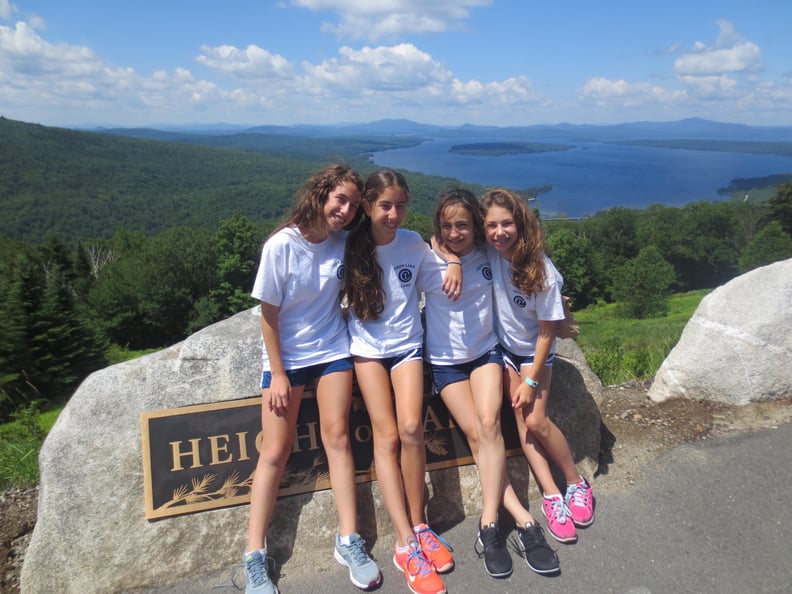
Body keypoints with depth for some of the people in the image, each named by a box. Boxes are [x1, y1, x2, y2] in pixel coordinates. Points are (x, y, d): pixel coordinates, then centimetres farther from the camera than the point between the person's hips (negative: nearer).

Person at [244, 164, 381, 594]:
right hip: (285, 356, -3)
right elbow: (268, 315, -11)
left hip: (332, 349, 3)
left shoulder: (343, 242, -4)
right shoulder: (281, 246, -16)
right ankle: (255, 557, 8)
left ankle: (348, 542, 6)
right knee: (274, 451, -2)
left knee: (336, 435, -3)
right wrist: (278, 374, -11)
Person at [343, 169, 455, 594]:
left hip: (407, 344, 1)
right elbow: (342, 297, 1)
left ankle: (418, 525, 1)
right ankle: (406, 542, -8)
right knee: (387, 436, -11)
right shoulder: (352, 247, -6)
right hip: (367, 348, 0)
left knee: (411, 428, -18)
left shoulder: (414, 243, -3)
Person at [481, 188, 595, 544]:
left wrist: (531, 380, -14)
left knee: (536, 420, -11)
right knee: (522, 418, -4)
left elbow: (546, 332, -17)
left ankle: (576, 482, 12)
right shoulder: (487, 254, -17)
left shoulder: (543, 273, -24)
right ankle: (551, 495, 4)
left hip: (534, 351, -3)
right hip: (503, 347, 3)